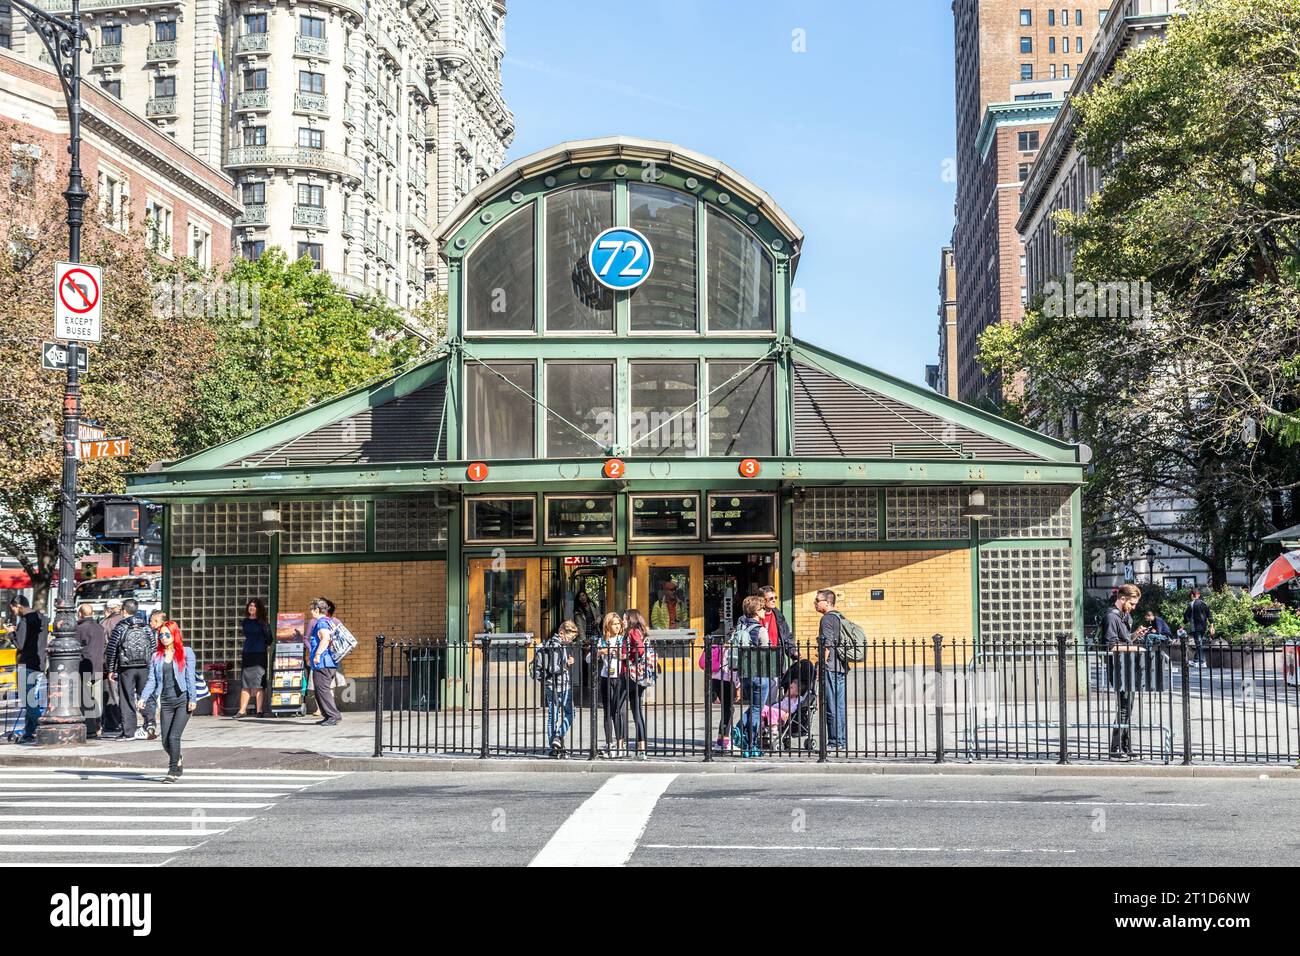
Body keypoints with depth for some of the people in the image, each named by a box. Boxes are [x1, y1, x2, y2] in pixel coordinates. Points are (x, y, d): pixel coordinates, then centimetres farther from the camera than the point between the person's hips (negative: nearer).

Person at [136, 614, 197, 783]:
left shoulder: (185, 653, 1)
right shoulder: (156, 656, 10)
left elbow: (190, 678, -2)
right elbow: (151, 680, 5)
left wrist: (192, 699, -9)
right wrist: (143, 698, -9)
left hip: (183, 700, -4)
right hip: (166, 701, 4)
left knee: (173, 736, -13)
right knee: (165, 740, 3)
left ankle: (173, 771, -1)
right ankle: (178, 760, 32)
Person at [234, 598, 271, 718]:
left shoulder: (262, 623, -1)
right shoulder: (245, 622, 11)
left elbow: (269, 640, 0)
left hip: (260, 655, -4)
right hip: (247, 654, 4)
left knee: (258, 684, -4)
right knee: (245, 684, 3)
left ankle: (259, 710, -1)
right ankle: (242, 710, 5)